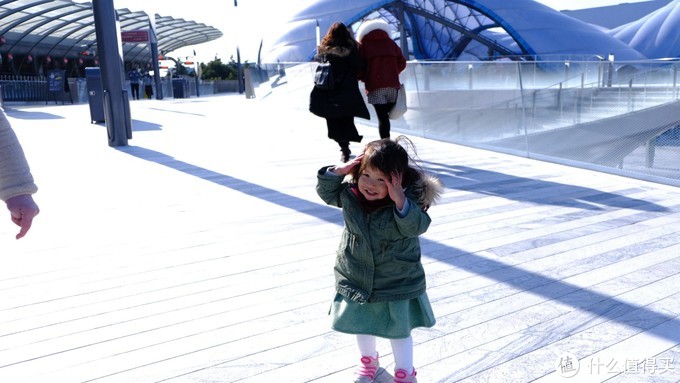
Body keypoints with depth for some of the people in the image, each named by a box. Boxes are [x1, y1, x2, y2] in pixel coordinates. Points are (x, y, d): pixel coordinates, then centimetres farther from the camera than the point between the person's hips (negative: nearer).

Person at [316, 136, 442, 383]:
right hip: (356, 277, 4)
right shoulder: (350, 193, -10)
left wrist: (399, 200, -43)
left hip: (397, 283, -4)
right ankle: (368, 360, 52)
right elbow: (326, 192, 1)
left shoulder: (408, 199, -20)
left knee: (399, 329, 14)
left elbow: (417, 226, -30)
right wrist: (340, 170, -16)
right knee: (361, 324, 24)